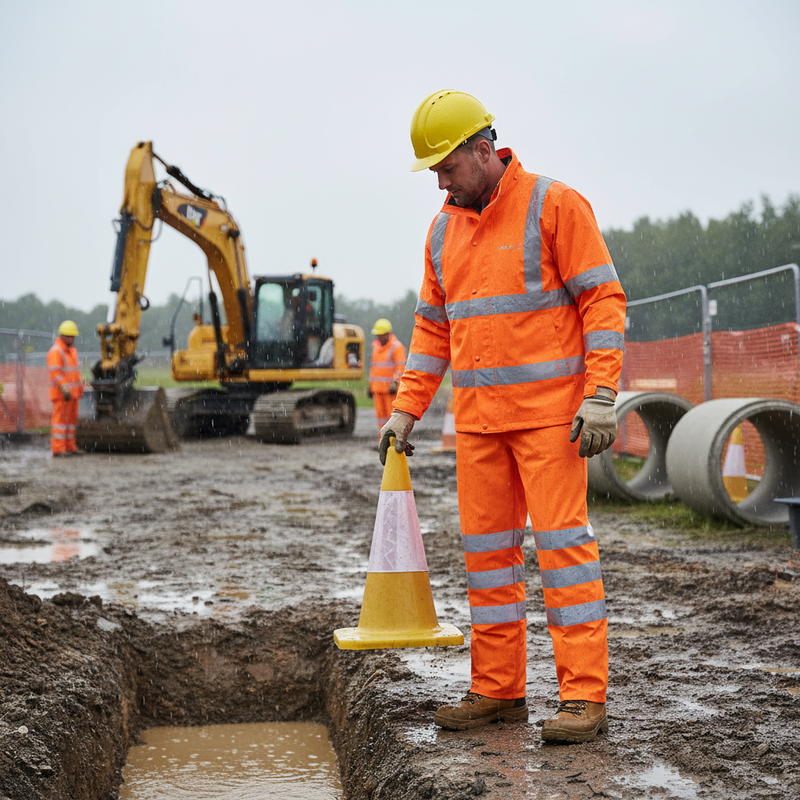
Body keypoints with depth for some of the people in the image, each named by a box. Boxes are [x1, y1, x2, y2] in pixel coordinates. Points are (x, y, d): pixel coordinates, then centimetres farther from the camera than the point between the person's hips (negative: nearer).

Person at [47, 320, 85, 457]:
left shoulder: (72, 350, 19)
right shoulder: (55, 351, -10)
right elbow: (55, 373, -19)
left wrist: (80, 388, 24)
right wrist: (64, 389, -26)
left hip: (73, 393, 9)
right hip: (61, 394, -9)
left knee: (71, 420, 11)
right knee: (60, 419, -9)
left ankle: (69, 447, 16)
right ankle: (58, 449, -9)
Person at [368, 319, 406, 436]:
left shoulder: (397, 347, -7)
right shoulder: (376, 346, 17)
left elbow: (400, 367, -12)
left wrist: (395, 383, -22)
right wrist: (371, 385, 19)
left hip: (390, 387, -7)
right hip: (377, 387, 7)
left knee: (392, 414, -7)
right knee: (380, 413, 6)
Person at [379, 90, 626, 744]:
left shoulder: (554, 205, -6)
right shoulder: (444, 230, 14)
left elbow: (603, 300, -8)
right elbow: (433, 326, 20)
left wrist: (600, 396, -16)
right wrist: (406, 410, 15)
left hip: (549, 410, -6)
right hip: (477, 417, 6)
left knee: (563, 539, -7)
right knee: (487, 547, 7)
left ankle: (584, 696, -3)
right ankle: (499, 689, 16)